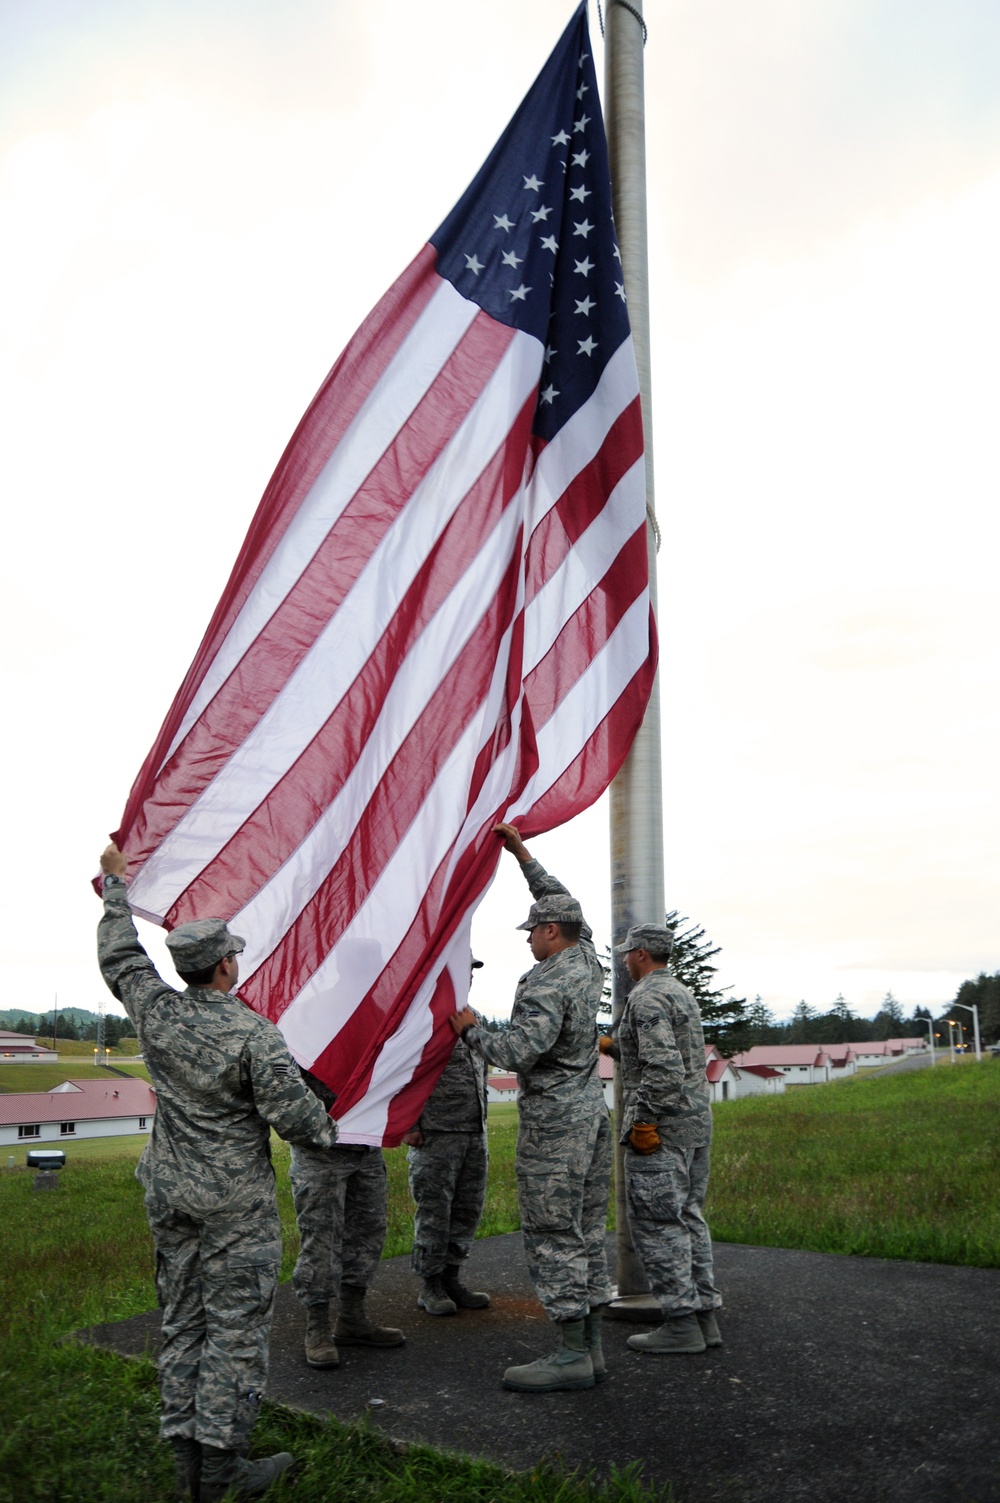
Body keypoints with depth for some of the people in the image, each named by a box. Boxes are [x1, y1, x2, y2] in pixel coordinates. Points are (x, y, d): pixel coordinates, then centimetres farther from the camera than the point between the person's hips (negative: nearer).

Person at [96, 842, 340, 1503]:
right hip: (235, 1202, -6)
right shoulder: (254, 1034, -20)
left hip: (170, 1195, 6)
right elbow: (293, 1113, -19)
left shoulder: (157, 1012, -4)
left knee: (183, 1320, 15)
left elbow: (121, 957, 14)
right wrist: (329, 1131, 4)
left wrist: (117, 885, 25)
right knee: (237, 1325, 3)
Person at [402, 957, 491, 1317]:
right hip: (435, 1134, -7)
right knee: (434, 1210, 1)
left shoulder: (476, 1018, 16)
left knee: (468, 1209, 11)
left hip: (475, 1133, 8)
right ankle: (431, 1286, 13)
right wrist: (408, 1125, -15)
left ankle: (451, 1278, 23)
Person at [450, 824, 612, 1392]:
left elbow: (517, 1052, -25)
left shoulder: (547, 986, -18)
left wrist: (471, 1030, -8)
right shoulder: (588, 962, 7)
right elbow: (565, 903, 22)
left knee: (554, 1236, -3)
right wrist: (523, 854, 22)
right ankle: (592, 1346, 17)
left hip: (555, 1120, -9)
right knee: (587, 1231, 11)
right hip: (593, 1110, 9)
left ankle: (571, 1356, 1)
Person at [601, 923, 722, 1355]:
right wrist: (611, 1045, 33)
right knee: (688, 1219, 15)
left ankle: (681, 1324, 1)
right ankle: (704, 1315, 18)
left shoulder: (646, 998, -16)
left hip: (661, 1126, -10)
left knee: (655, 1224, -3)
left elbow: (662, 1068, -26)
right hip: (697, 1123, 10)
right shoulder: (682, 993, 15)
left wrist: (642, 1122, -19)